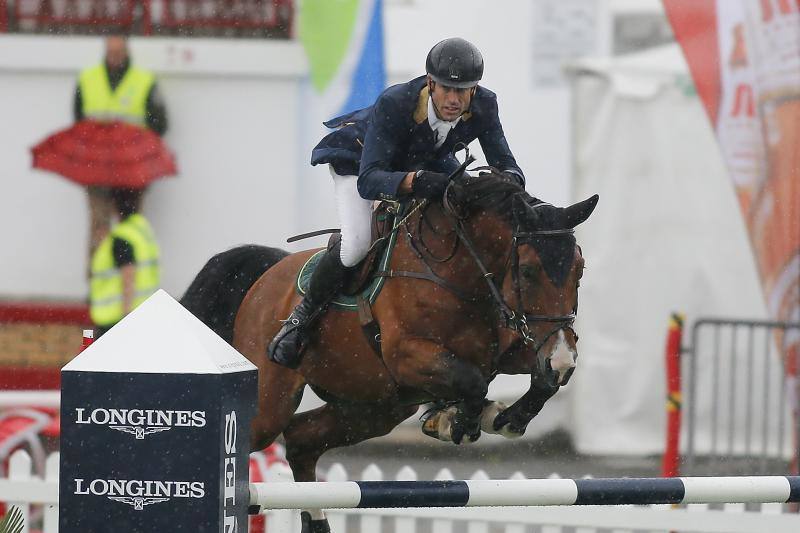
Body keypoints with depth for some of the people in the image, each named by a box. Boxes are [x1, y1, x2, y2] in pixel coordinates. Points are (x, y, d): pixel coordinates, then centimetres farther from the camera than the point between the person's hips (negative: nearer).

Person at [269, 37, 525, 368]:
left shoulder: (483, 106, -29)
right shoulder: (393, 104, -42)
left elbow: (507, 167, -24)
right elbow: (368, 180, -48)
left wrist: (507, 182, -50)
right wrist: (415, 181, -67)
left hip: (427, 163, 5)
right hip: (359, 157, -5)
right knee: (358, 243, -29)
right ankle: (301, 318, -8)